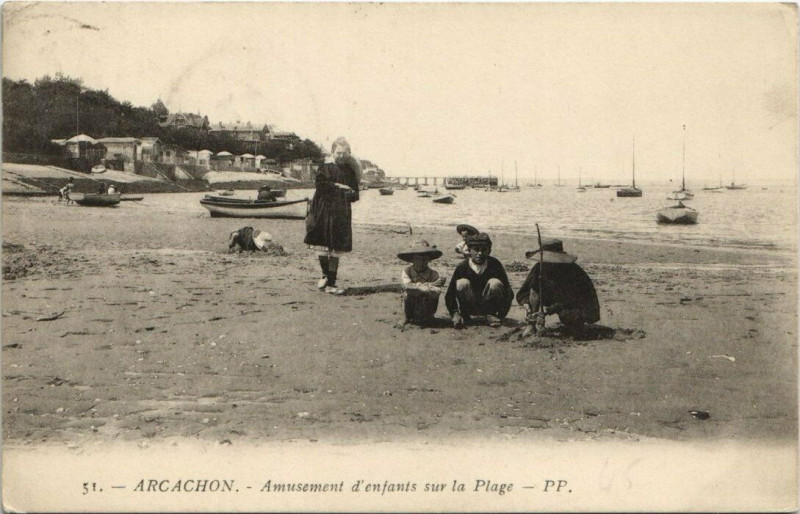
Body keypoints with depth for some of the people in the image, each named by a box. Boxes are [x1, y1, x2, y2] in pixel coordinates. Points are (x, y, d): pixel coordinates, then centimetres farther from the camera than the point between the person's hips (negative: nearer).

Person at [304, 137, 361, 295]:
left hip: (341, 214, 2)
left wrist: (350, 194, -11)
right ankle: (325, 274, 20)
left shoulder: (350, 171, 12)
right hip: (324, 211, -2)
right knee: (322, 245, -5)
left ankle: (330, 284, 6)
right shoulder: (325, 167, 4)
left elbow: (355, 195, 10)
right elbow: (319, 183, -12)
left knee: (336, 249, 1)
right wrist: (337, 186, -10)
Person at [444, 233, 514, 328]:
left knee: (495, 283, -26)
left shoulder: (495, 265, -14)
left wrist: (501, 315, -21)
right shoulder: (462, 268, -14)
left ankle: (491, 316, -6)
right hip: (469, 308, 0)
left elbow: (508, 292, -14)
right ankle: (463, 316, -6)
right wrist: (455, 314, -27)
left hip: (489, 306, 0)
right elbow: (450, 294, -14)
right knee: (462, 283, -27)